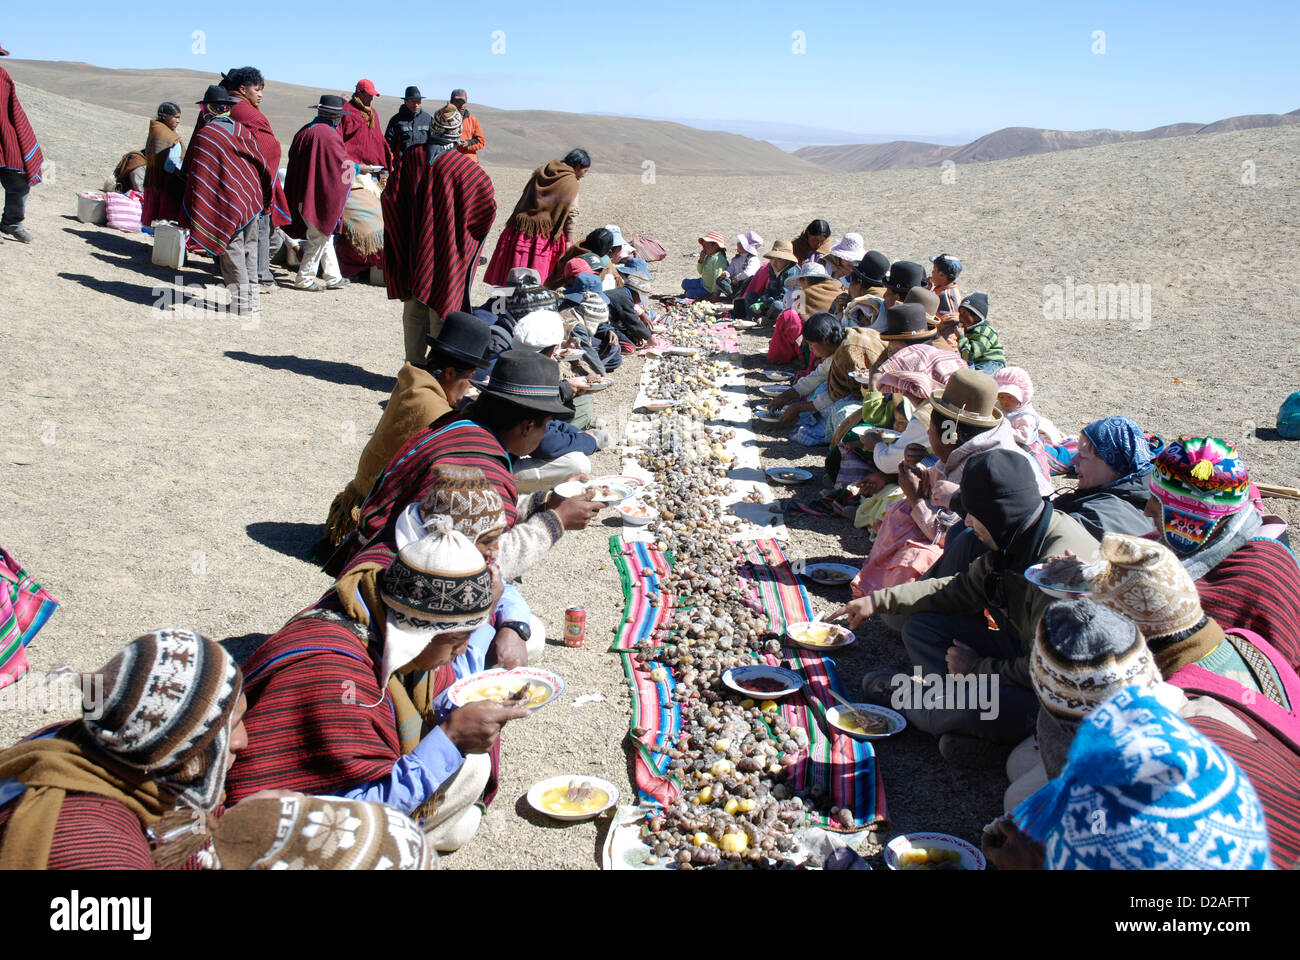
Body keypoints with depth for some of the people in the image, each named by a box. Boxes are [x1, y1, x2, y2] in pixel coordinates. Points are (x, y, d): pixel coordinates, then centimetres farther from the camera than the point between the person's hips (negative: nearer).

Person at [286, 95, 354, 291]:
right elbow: (343, 165, -11)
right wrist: (358, 168, 9)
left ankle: (333, 277, 22)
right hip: (320, 195, -8)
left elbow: (294, 161, 16)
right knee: (320, 237, 1)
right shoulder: (329, 135, -16)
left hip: (303, 194, 8)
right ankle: (305, 279, 3)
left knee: (325, 235, 16)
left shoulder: (304, 131, 8)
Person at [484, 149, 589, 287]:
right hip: (542, 233, -6)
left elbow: (525, 197, 15)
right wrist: (568, 241, -2)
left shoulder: (542, 171, 13)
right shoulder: (571, 183, -7)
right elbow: (571, 214, -8)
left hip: (519, 225, 6)